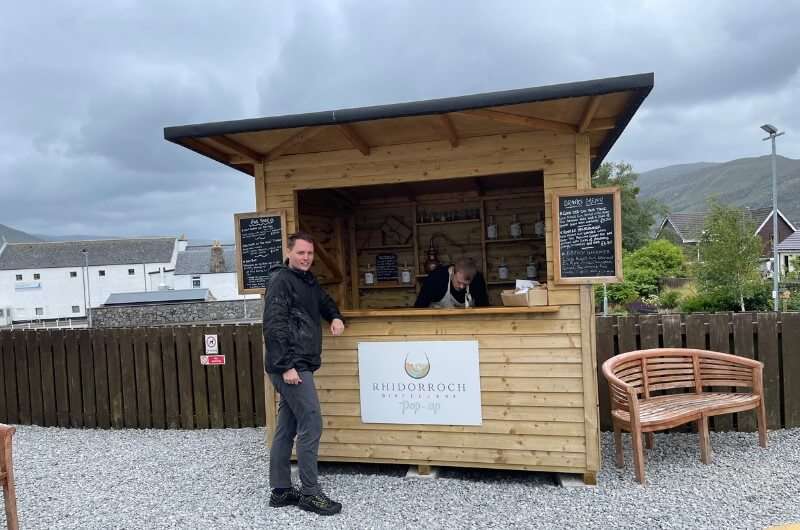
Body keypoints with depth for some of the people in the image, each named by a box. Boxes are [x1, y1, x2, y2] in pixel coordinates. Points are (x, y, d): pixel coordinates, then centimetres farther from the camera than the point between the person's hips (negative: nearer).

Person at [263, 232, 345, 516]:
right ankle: (310, 493, 4)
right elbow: (273, 325, -17)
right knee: (311, 425, -7)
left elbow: (325, 302, 34)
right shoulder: (281, 280, -10)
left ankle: (281, 490, 22)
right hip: (291, 366, -9)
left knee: (287, 428, 13)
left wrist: (336, 317, 10)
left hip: (301, 364, 9)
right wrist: (286, 365, -21)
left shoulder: (308, 281, 17)